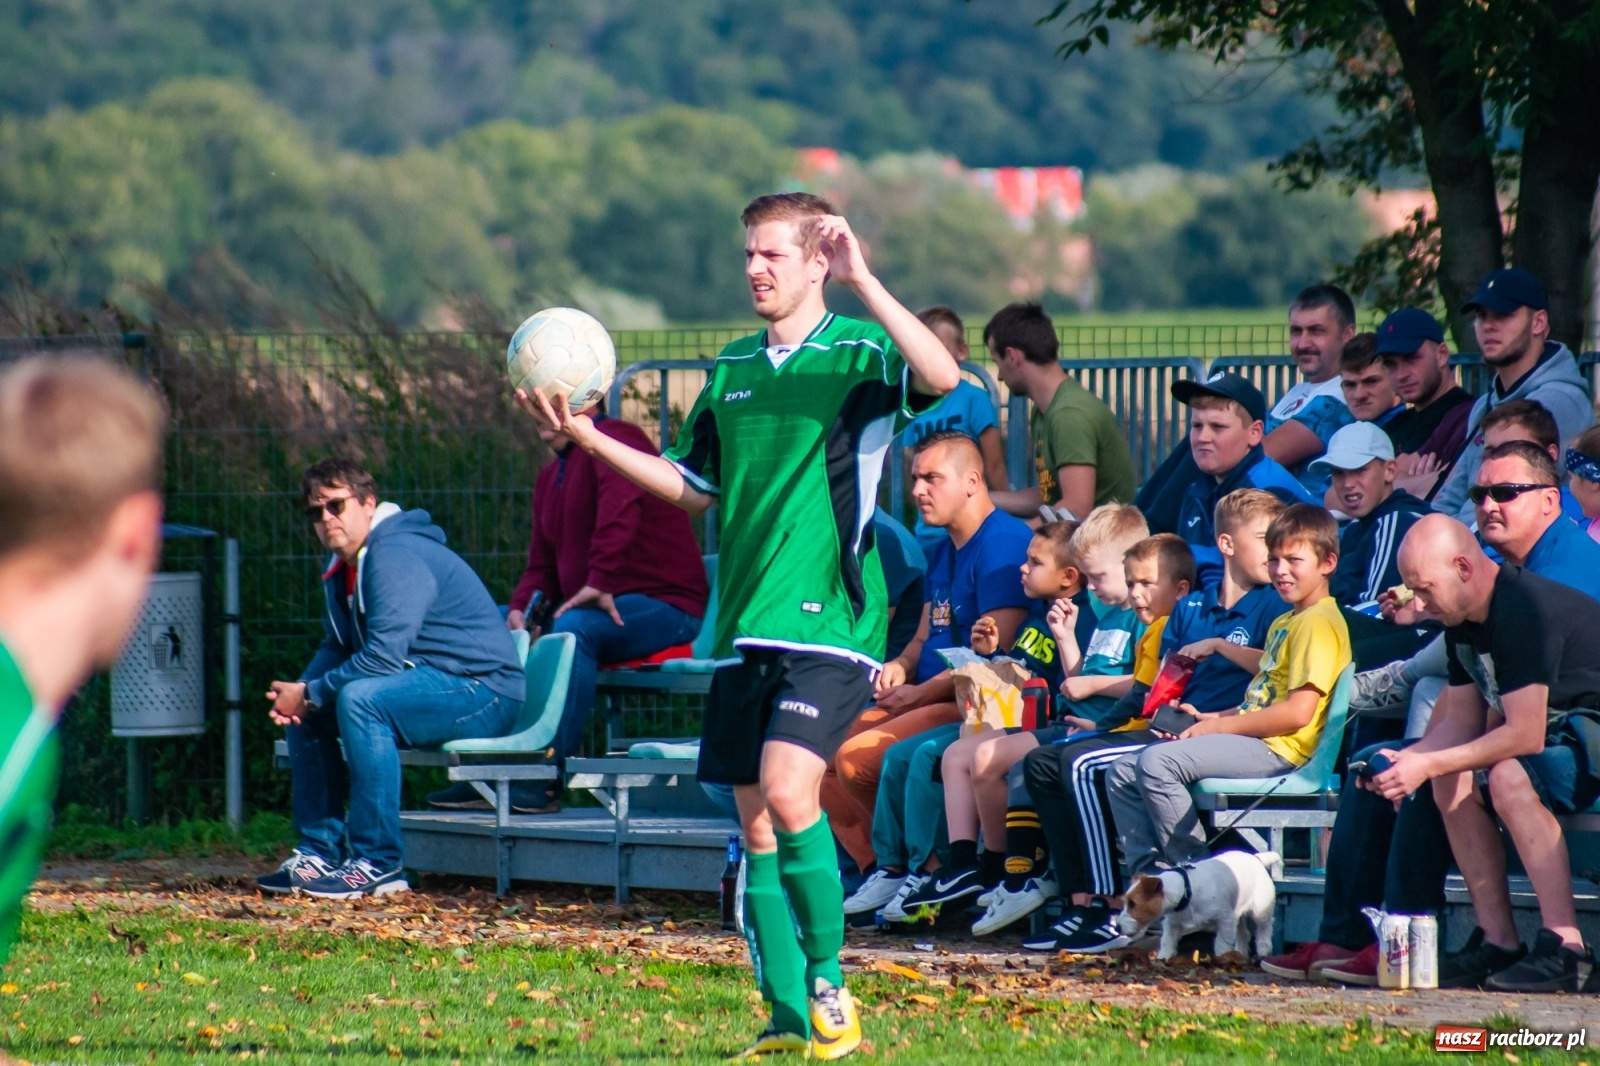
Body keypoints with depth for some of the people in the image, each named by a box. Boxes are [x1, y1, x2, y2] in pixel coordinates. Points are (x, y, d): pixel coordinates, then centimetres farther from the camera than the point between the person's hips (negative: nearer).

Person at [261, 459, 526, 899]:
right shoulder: (343, 567, 12)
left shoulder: (396, 556, -19)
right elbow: (335, 648, 18)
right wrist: (299, 695, -3)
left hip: (484, 692, -11)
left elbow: (382, 659, -26)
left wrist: (309, 694, -16)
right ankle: (321, 852, 7)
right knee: (305, 709, 9)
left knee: (360, 698, -32)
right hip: (432, 688, 11)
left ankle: (379, 864, -29)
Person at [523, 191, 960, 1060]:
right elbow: (694, 487, 23)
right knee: (756, 826, 5)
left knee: (788, 793, -22)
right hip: (744, 625, 7)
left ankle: (828, 982, -7)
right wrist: (588, 438, 15)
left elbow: (942, 376, -25)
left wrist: (863, 282, -30)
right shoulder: (734, 367, 16)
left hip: (830, 621, -7)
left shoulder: (859, 353, -4)